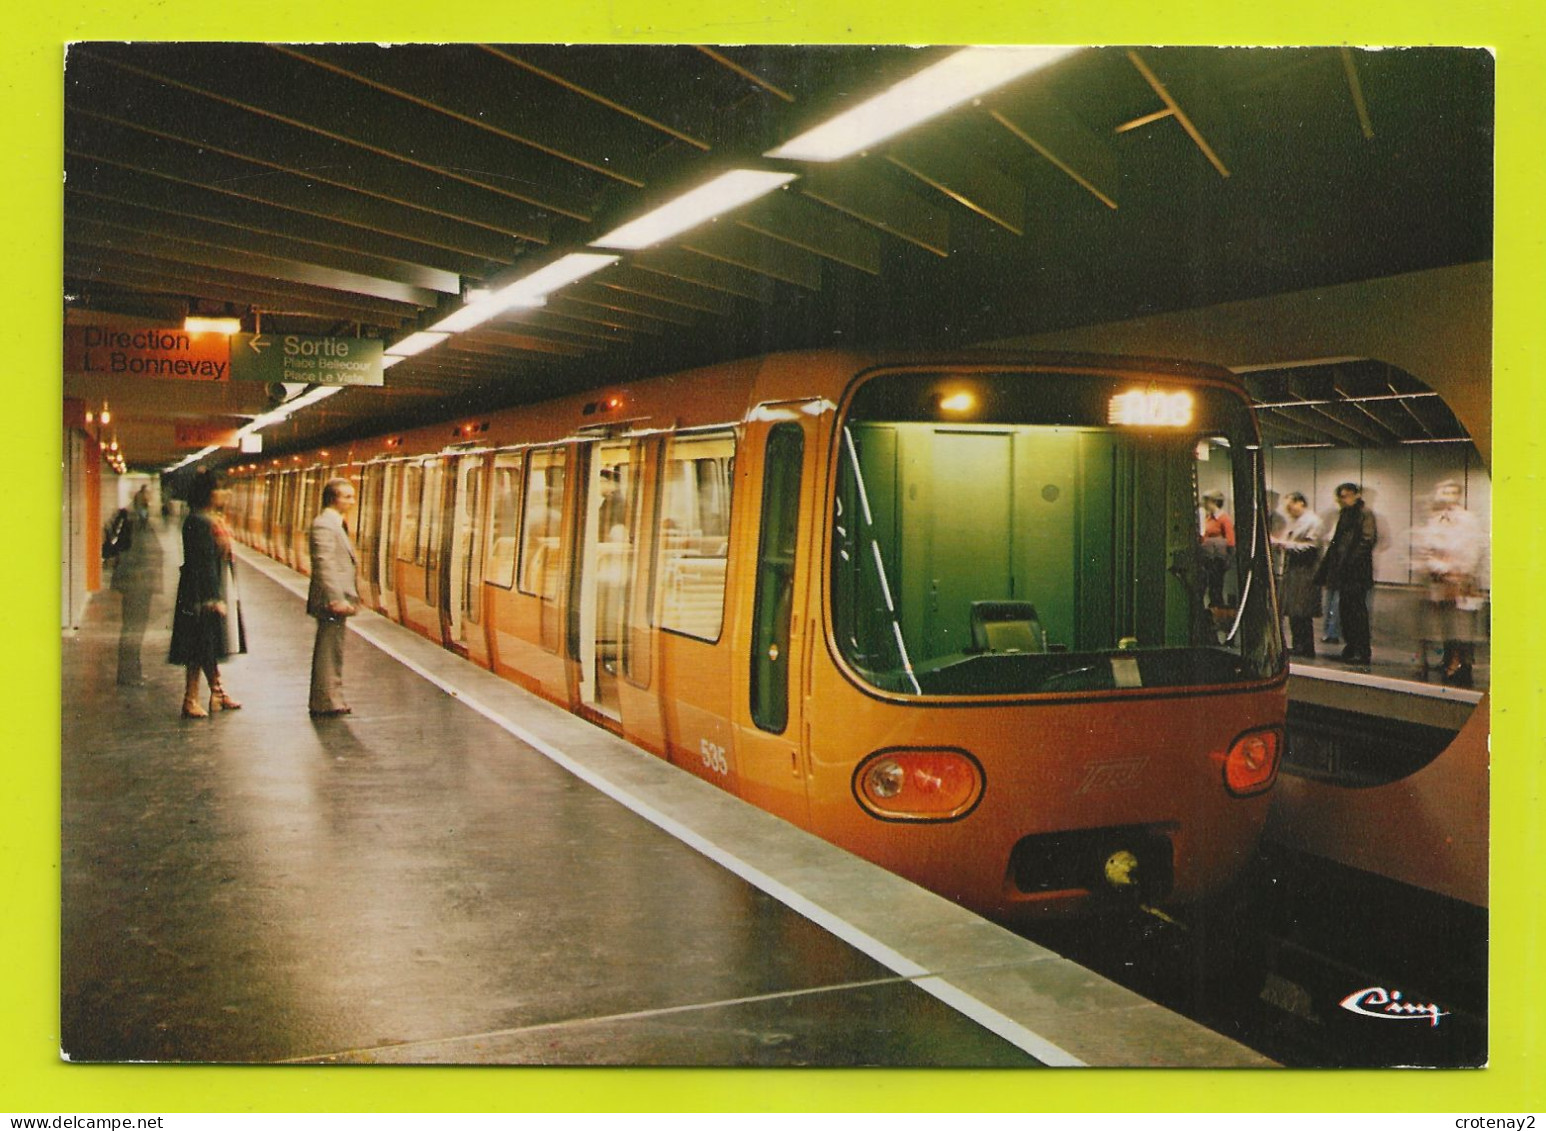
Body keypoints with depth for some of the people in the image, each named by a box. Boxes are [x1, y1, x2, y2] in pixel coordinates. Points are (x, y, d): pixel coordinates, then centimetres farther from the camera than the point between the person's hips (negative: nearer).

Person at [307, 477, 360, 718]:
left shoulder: (337, 524, 18)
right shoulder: (324, 524, -15)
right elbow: (325, 565, -23)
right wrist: (336, 599, -27)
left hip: (338, 600, 10)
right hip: (332, 601, -10)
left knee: (332, 653, 16)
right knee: (329, 653, -4)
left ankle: (331, 701, 25)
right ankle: (326, 704, 2)